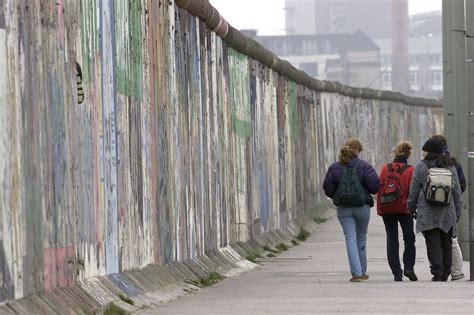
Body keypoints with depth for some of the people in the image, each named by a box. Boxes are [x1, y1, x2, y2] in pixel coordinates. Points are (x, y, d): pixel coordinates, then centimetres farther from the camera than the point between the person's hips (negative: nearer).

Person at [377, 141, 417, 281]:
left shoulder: (385, 168, 1)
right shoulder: (410, 170, -7)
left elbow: (379, 189, 2)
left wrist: (379, 209, 8)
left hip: (387, 210, 2)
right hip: (404, 209, -2)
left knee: (392, 240, 6)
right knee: (409, 239, 12)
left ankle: (396, 272, 2)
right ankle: (408, 267, -2)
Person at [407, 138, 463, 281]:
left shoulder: (421, 167, -3)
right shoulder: (450, 166, 7)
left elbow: (414, 190, 1)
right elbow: (457, 191, 10)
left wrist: (412, 208, 13)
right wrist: (457, 211, 16)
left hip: (428, 213, -3)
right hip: (448, 212, 4)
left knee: (433, 243, -4)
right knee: (446, 243, 12)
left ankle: (437, 272, -12)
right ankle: (445, 273, 15)